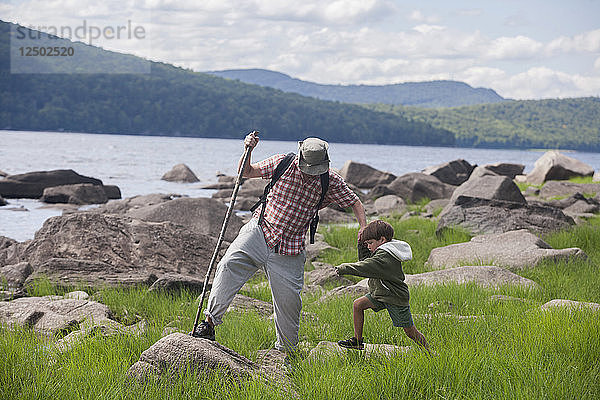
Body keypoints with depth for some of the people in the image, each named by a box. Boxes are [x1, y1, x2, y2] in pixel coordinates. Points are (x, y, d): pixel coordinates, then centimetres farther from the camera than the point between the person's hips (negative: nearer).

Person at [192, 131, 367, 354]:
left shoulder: (331, 182, -3)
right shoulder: (282, 163, -4)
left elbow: (354, 203, 8)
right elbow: (247, 173, 6)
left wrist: (364, 229, -7)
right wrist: (248, 151, -12)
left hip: (289, 251, 0)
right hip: (260, 230, 0)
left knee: (289, 300, -2)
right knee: (229, 266, -23)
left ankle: (286, 351, 20)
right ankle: (210, 322, -18)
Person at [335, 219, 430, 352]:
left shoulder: (385, 257, -26)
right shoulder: (384, 251, 6)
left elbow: (366, 268, -30)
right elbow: (366, 261, 16)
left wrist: (344, 268, -23)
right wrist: (362, 245, 3)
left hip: (396, 299, -10)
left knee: (410, 331, -1)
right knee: (358, 305, -2)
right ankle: (357, 341, 5)